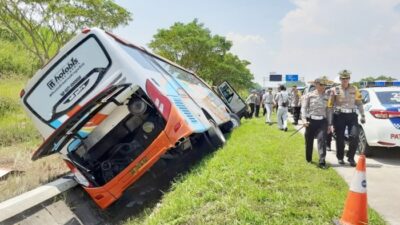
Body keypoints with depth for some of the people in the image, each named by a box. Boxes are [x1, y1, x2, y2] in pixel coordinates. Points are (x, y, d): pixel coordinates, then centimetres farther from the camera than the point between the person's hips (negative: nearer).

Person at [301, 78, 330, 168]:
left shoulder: (327, 97, 10)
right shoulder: (309, 95, 3)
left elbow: (329, 110, 13)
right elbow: (304, 108, -2)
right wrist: (304, 119, -15)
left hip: (322, 121, 1)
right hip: (311, 120, -1)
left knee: (322, 140, -12)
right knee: (309, 141, 10)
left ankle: (322, 161, -12)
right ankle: (308, 159, 30)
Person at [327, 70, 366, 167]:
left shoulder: (354, 89, 8)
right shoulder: (334, 90, -1)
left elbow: (359, 103, 15)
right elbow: (330, 106, -1)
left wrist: (362, 115, 7)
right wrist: (330, 122, -4)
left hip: (352, 115, 2)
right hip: (339, 116, -2)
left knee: (354, 136, -9)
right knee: (340, 139, 5)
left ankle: (351, 157, 10)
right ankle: (340, 158, 25)